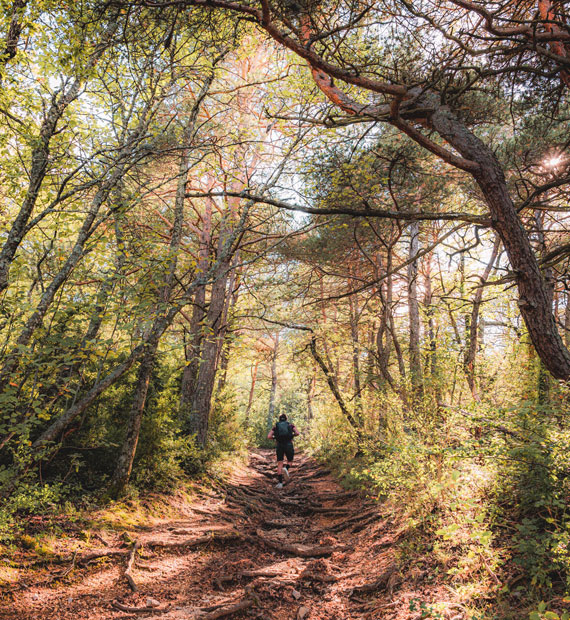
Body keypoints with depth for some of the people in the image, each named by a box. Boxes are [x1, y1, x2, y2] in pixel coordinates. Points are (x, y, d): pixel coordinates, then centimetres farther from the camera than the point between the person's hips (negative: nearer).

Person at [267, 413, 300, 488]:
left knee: (280, 464, 6)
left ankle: (280, 483, -8)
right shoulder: (291, 425, 15)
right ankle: (286, 469, -16)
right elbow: (297, 433, -3)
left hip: (279, 446, 1)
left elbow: (269, 437, 4)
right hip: (288, 445, -1)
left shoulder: (275, 426, 16)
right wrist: (291, 436, 17)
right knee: (290, 462, 18)